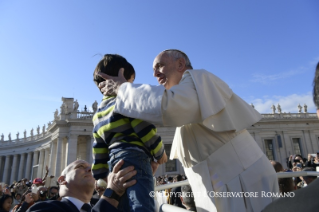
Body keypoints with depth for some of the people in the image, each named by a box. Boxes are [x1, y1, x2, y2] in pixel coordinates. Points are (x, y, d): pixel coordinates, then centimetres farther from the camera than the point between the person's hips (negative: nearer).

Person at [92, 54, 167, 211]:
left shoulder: (98, 114, 23)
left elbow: (99, 155, 21)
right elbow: (145, 128, -7)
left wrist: (101, 178, 25)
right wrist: (160, 152, 6)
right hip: (134, 158, -8)